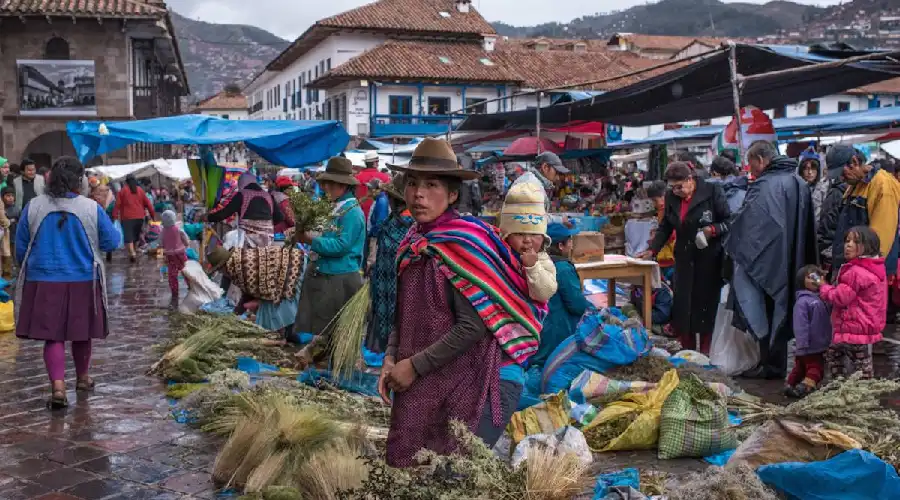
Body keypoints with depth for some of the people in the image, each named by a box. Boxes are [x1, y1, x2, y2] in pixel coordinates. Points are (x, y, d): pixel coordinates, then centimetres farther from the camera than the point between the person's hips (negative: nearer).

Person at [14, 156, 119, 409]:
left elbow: (20, 248, 4)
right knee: (81, 333, 18)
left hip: (43, 282, 0)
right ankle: (83, 378, 36)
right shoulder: (91, 208, -9)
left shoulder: (33, 207, -5)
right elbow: (112, 242, -2)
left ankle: (58, 386, -11)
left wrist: (29, 269, 22)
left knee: (53, 336, 5)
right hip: (83, 281, 0)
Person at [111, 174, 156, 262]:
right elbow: (147, 203, 7)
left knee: (128, 237, -7)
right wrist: (153, 215, 11)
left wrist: (115, 216, -4)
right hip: (139, 217, 3)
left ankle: (132, 253, -25)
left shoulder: (123, 191, 0)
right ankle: (134, 252, 28)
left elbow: (117, 204, -5)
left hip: (127, 218, -3)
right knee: (136, 235, 18)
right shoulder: (140, 190, 7)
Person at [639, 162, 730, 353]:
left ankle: (705, 354, 12)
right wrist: (652, 249, 1)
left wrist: (713, 229, -22)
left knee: (707, 304, 2)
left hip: (709, 259, -4)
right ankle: (687, 351, 15)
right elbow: (665, 228, 12)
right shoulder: (671, 198, 6)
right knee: (682, 305, 3)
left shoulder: (712, 191, -8)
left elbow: (729, 221, -5)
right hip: (684, 259, 5)